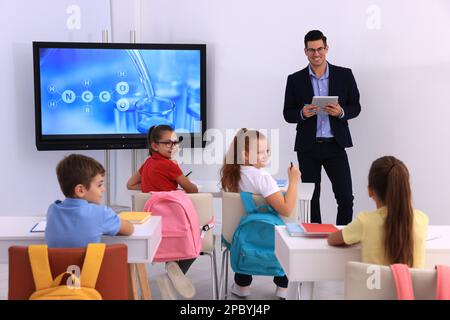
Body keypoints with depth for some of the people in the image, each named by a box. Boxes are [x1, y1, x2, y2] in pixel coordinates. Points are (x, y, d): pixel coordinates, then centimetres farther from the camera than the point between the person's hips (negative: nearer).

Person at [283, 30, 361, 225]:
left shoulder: (344, 75, 4)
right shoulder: (295, 80, 5)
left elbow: (356, 107, 7)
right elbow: (287, 114, 6)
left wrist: (341, 112, -14)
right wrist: (302, 113, -15)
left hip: (335, 144, 0)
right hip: (308, 147, 1)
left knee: (346, 198, -2)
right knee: (311, 198, 7)